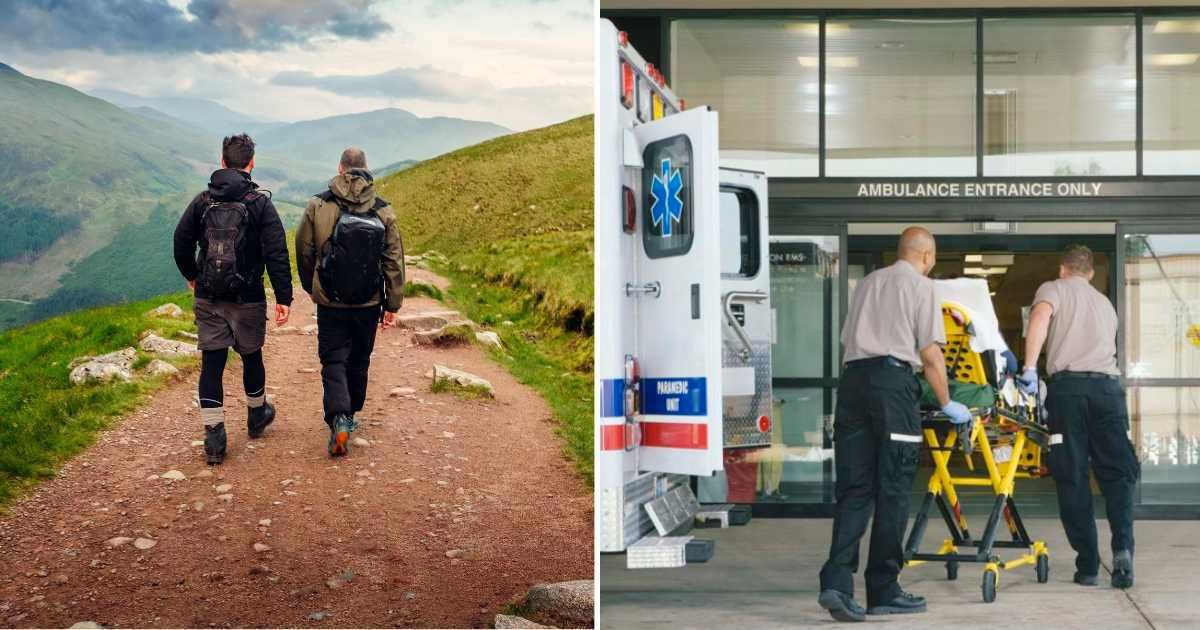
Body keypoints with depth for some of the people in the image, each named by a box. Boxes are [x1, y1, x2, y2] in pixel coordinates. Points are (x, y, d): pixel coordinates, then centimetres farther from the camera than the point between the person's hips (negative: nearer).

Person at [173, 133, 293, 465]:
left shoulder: (202, 201, 1)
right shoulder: (260, 202, -8)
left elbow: (181, 242, 7)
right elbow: (277, 253, -13)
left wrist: (191, 276, 25)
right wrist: (283, 297, -10)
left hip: (208, 299, 2)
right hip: (247, 298, -2)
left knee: (211, 363, 3)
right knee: (251, 356, 18)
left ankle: (214, 437, -2)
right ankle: (256, 415, 38)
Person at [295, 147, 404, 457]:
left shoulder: (318, 207, -7)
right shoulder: (383, 211, -5)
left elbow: (303, 252, 3)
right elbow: (394, 261, -3)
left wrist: (310, 287, 21)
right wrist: (393, 304, 4)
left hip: (330, 303, -2)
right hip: (368, 304, 2)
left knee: (334, 361, 3)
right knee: (358, 361, 18)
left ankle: (339, 419, -17)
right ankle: (350, 416, 31)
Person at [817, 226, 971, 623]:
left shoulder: (868, 283, 24)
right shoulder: (921, 285, 6)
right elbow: (930, 354, 1)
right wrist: (947, 405, 11)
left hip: (853, 378, 5)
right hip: (893, 381, -5)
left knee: (854, 489, 3)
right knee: (893, 490, 2)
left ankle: (836, 582, -13)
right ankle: (883, 592, 6)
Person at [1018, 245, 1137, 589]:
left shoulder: (1053, 289, 14)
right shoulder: (1105, 303, 29)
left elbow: (1040, 316, -8)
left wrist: (1029, 368, -12)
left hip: (1068, 383, -3)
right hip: (1108, 384, 3)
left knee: (1073, 478, 1)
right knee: (1117, 473, 5)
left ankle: (1087, 565, 0)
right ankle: (1123, 547, -17)